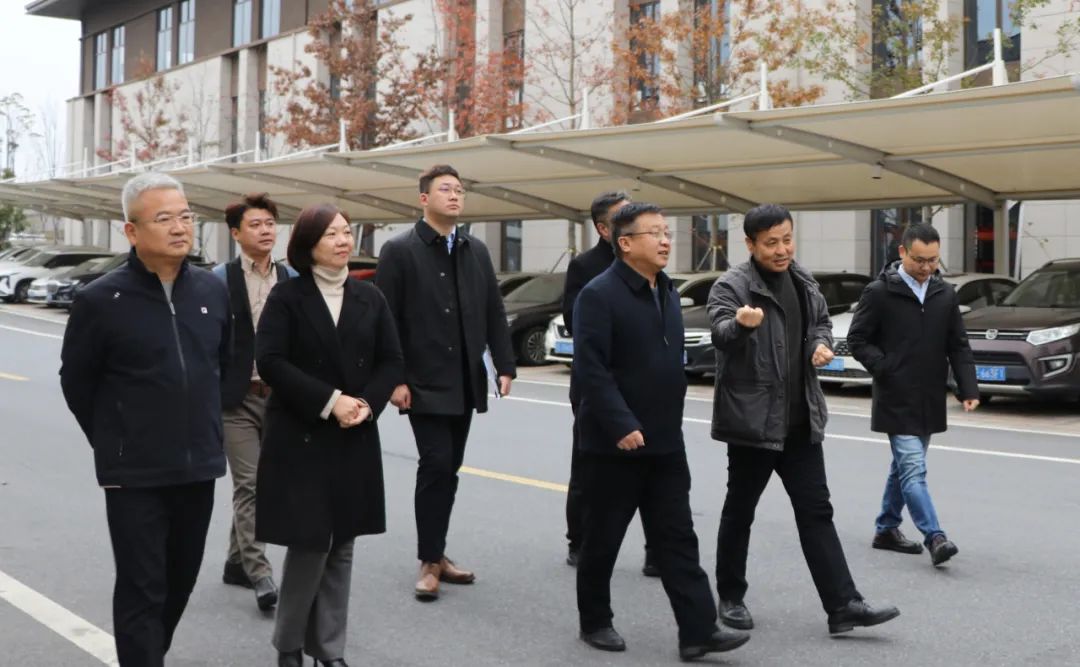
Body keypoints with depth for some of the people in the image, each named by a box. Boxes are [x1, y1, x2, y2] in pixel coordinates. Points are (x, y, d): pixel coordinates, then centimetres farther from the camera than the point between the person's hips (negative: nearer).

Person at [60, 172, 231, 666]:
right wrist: (113, 442, 6)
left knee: (180, 582, 17)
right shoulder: (101, 300, -12)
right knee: (141, 590, 0)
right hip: (134, 474, -5)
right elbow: (75, 381, -1)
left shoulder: (212, 290, 2)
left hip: (198, 467, 5)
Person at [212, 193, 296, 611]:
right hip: (237, 397, -4)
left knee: (262, 483, 11)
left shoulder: (290, 279, 7)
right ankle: (258, 573, -7)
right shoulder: (221, 279, -4)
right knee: (248, 484, -7)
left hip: (279, 396, 4)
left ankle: (237, 562, 25)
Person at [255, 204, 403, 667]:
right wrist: (329, 401, -19)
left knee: (341, 547, 7)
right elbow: (270, 361, -13)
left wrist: (367, 404, -11)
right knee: (310, 545, -5)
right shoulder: (287, 296, -4)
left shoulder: (369, 298, 8)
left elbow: (391, 362, 7)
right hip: (300, 438, -4)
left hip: (355, 440, 4)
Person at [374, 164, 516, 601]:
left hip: (465, 383, 5)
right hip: (425, 384, -5)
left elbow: (494, 314, 12)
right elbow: (385, 321, -8)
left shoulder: (476, 251, 11)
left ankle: (437, 553, 20)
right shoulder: (399, 251, -5)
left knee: (448, 469, 10)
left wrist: (504, 366, 3)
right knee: (436, 465, -10)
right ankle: (429, 561, 1)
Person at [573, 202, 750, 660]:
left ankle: (698, 630, 5)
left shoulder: (667, 293, 12)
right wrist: (621, 425, -25)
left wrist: (669, 424, 17)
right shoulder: (599, 295, -13)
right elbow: (590, 369, -20)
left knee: (677, 539, 4)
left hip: (665, 444, 7)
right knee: (603, 538, 7)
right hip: (614, 444, -7)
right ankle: (595, 622, 23)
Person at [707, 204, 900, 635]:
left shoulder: (803, 282, 9)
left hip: (801, 420, 6)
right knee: (739, 511, 7)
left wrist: (823, 344, 2)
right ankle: (731, 598, 22)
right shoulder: (732, 286, -13)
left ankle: (843, 606, 5)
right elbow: (720, 334, -31)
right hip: (752, 419, -6)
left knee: (816, 512, 5)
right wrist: (740, 324, -53)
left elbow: (821, 322, 24)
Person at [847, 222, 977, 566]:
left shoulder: (946, 294, 6)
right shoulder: (879, 292, -8)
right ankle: (935, 537, -16)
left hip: (930, 401, 6)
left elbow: (958, 346, 8)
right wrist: (886, 370, -14)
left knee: (905, 467, 15)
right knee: (913, 470, -11)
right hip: (896, 400, -6)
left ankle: (886, 529, 27)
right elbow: (857, 339, -4)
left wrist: (968, 388, -3)